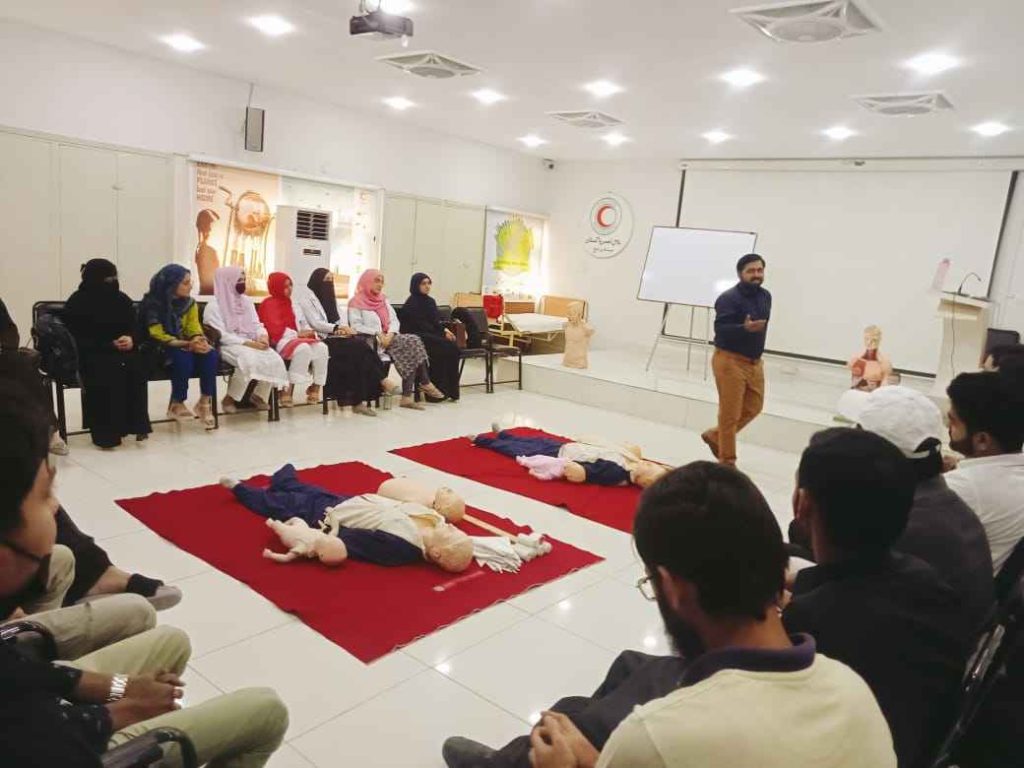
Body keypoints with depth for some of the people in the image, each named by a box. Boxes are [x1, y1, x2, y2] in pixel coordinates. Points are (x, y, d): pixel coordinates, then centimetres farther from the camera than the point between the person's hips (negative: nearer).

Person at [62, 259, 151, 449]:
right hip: (90, 356, -4)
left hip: (121, 352, 4)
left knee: (136, 363, -28)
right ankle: (106, 431, -28)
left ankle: (136, 424, -23)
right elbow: (77, 340, -7)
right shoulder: (77, 303, -3)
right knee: (109, 369, -34)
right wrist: (109, 345, -19)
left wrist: (130, 339, -14)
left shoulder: (121, 299, 10)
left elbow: (135, 328, 11)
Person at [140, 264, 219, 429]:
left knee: (210, 355, -26)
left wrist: (198, 340, -25)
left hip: (184, 346, 5)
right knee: (183, 357, -37)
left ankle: (205, 401, -17)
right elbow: (158, 336, -19)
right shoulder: (153, 304, -13)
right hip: (160, 350, -5)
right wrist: (188, 344, -30)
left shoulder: (190, 302, 3)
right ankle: (177, 404, -19)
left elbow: (194, 328, 0)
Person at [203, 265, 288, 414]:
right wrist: (248, 343, -22)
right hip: (228, 346, -6)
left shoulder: (246, 301, 14)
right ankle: (229, 399, -17)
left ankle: (259, 395, -2)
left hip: (251, 343, 6)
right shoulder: (214, 306, -6)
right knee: (249, 360, -37)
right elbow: (221, 335, -15)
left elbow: (256, 324, 12)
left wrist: (263, 336, -12)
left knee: (274, 359, -23)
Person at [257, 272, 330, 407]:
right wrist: (297, 334, -15)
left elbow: (303, 323, 21)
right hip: (280, 341, -7)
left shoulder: (292, 304, 22)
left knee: (321, 347, -22)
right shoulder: (268, 304, -3)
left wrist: (309, 332, -3)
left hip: (297, 338, 7)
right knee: (303, 348, -37)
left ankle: (315, 387, -15)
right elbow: (275, 329, -13)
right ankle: (286, 390, -32)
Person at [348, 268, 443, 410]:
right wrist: (378, 334, -19)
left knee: (414, 342, -23)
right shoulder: (357, 302, 0)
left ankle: (407, 396, -25)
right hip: (372, 342, -6)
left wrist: (390, 334, -9)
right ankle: (425, 384, -14)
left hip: (390, 338, 6)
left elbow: (394, 320, 11)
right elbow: (356, 326, -11)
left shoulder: (383, 299, 20)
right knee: (413, 342, -24)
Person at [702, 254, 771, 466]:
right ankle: (727, 461, 12)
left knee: (753, 407, 17)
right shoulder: (728, 298, -17)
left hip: (754, 362, 8)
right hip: (731, 361, -8)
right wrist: (744, 329, -42)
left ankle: (714, 435, 33)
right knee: (730, 413, -2)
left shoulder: (765, 296, 8)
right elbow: (720, 329, -26)